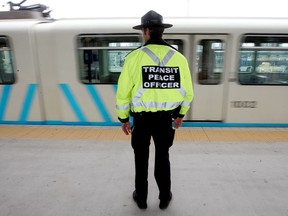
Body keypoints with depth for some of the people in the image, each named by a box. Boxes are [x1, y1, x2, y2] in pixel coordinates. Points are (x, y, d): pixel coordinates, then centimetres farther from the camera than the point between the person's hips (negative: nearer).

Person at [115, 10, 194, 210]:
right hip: (166, 118, 2)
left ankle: (141, 198, 34)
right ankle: (165, 198, 35)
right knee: (163, 157, 19)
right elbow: (188, 92, 2)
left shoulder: (135, 56, -11)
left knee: (141, 158, 17)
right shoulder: (179, 57, -3)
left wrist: (123, 118, 3)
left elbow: (123, 92, -10)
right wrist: (181, 114, 16)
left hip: (142, 118, -2)